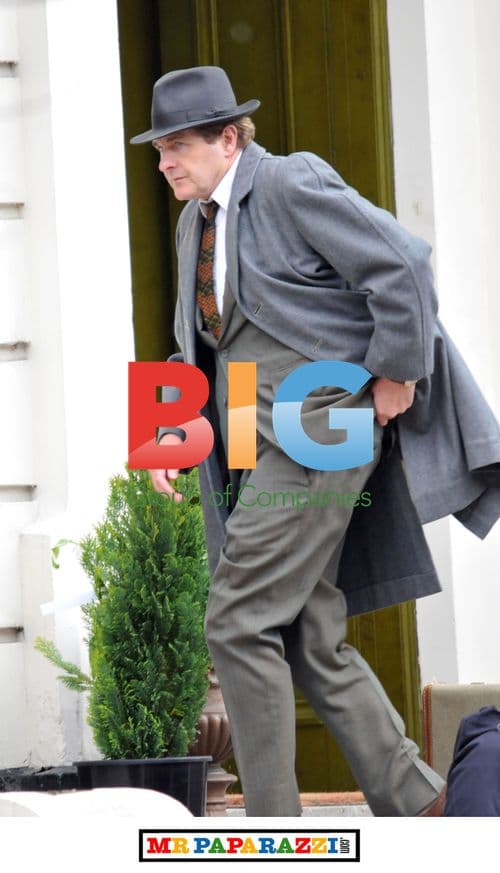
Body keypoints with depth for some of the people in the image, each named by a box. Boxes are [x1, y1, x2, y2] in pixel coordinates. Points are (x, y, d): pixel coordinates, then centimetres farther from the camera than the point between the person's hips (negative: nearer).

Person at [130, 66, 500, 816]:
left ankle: (273, 826, -8)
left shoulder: (292, 185, -10)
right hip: (261, 447, 9)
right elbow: (199, 346, 24)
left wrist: (395, 376, -11)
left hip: (319, 431, -9)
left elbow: (402, 266, -16)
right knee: (311, 643, 6)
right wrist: (173, 429, 8)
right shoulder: (197, 222, 17)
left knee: (238, 622, -13)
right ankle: (415, 806, 15)